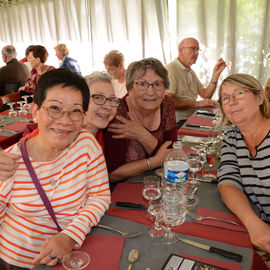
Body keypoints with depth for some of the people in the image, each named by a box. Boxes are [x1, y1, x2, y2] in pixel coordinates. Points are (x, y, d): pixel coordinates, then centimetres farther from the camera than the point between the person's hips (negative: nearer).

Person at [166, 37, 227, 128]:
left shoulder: (191, 72, 21)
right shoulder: (170, 69, -11)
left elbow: (205, 95, 14)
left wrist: (216, 74, 4)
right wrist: (197, 103, -21)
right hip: (180, 122, -9)